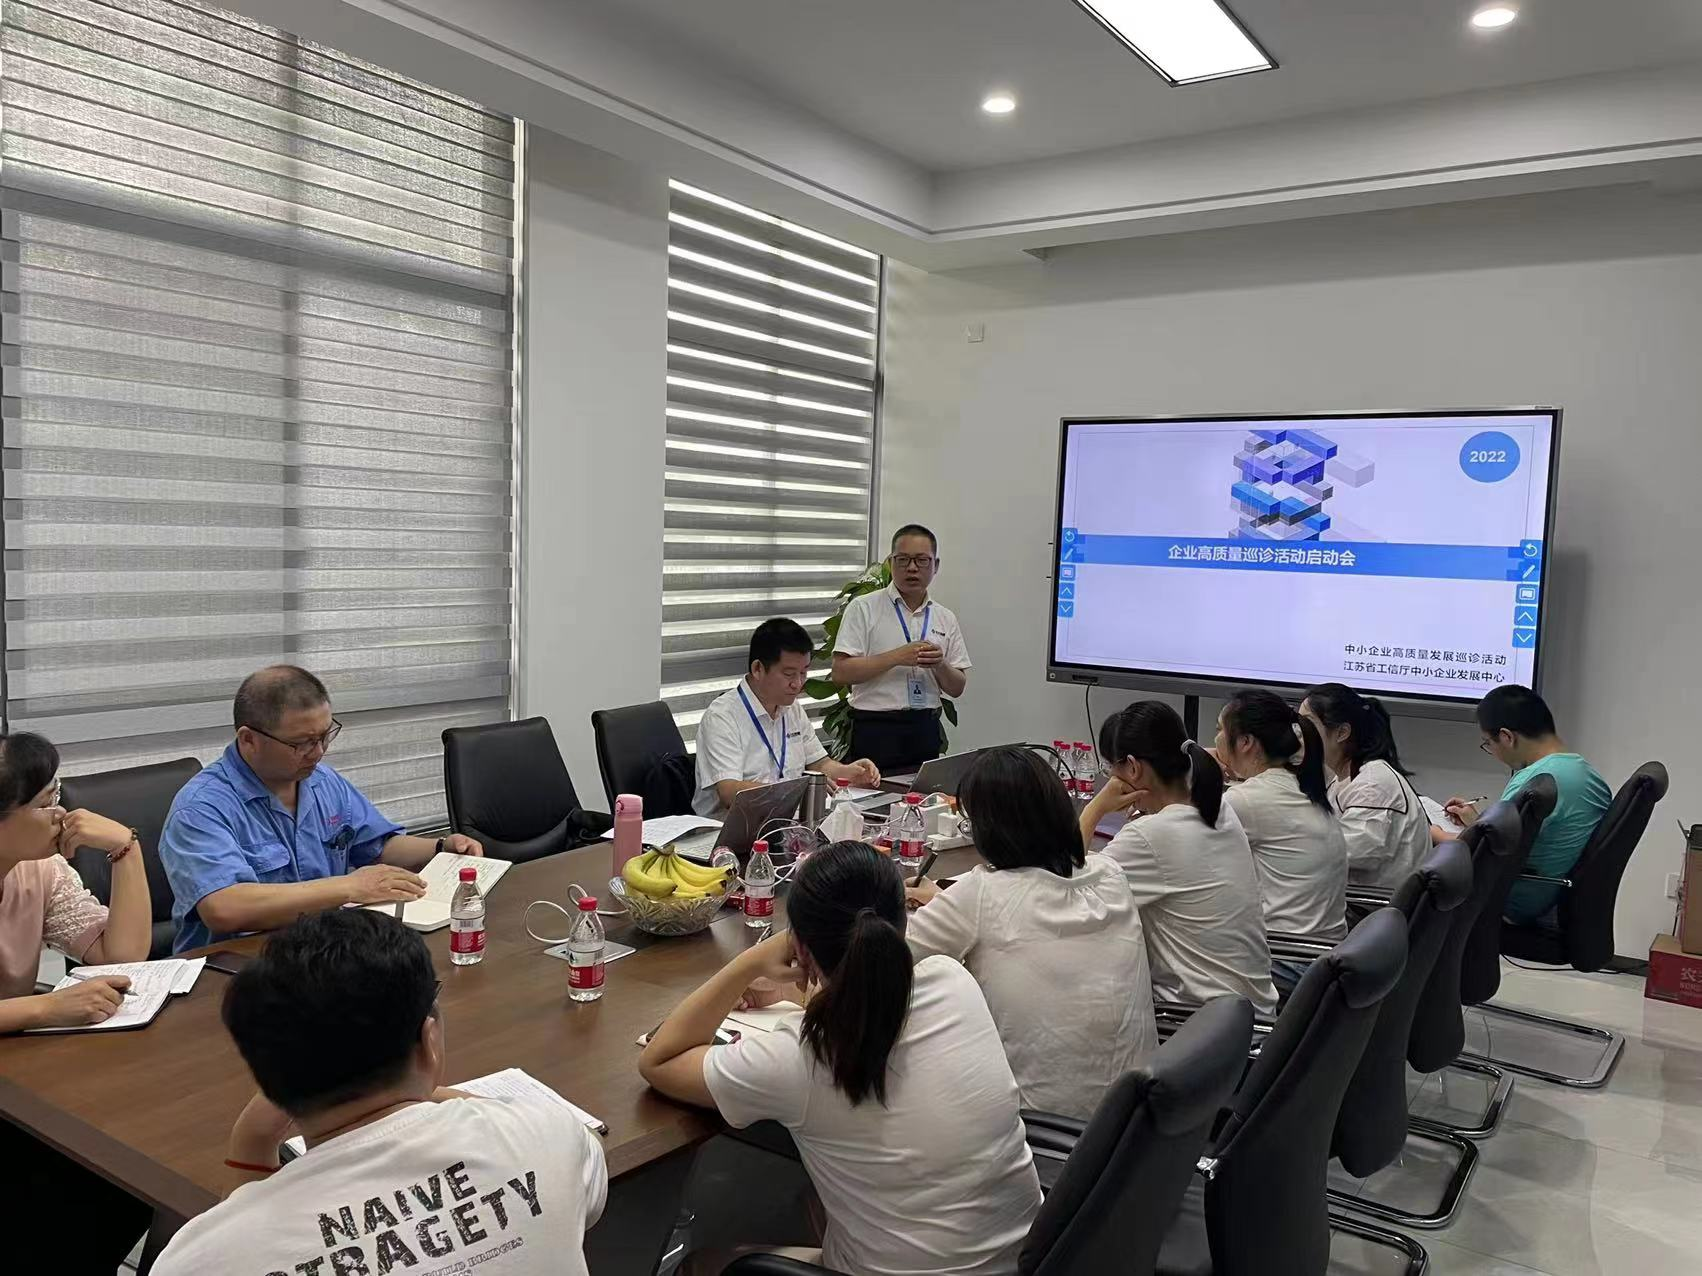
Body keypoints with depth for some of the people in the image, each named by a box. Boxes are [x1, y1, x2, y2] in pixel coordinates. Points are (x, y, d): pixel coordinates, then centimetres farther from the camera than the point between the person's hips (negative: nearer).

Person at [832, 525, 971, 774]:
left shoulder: (946, 618, 10)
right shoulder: (863, 608, -2)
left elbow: (957, 688, 11)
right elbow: (841, 673, -10)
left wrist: (939, 665, -9)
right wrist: (896, 657, -16)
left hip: (926, 732, 4)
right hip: (875, 731, -4)